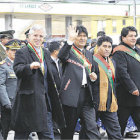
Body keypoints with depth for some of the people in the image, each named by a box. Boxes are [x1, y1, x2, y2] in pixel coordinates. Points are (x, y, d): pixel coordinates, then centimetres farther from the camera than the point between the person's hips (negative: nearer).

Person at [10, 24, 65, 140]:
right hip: (27, 99, -6)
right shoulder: (22, 52, -6)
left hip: (44, 100, 6)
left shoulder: (46, 53, 17)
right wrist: (30, 66, -41)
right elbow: (17, 70, -23)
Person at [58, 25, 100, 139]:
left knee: (92, 128, -6)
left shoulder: (89, 54, 20)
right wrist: (70, 40, -34)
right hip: (71, 94, -4)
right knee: (68, 130, 3)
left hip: (86, 95, 5)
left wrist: (93, 77, 5)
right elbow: (61, 56, -23)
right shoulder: (69, 50, 1)